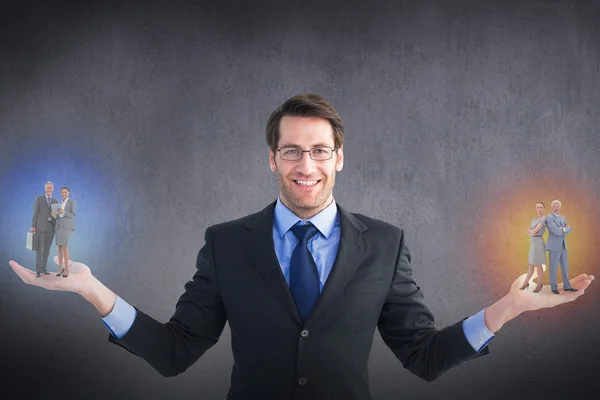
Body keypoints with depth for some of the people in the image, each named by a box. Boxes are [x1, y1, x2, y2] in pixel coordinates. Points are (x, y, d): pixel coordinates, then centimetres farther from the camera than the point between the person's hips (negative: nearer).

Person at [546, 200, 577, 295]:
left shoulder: (562, 218, 16)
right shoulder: (549, 218, -13)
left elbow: (570, 230, 6)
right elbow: (556, 231, -23)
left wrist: (563, 230, -15)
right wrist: (565, 229, -6)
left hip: (563, 245, 8)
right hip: (554, 245, -8)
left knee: (565, 266, 10)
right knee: (554, 267, -2)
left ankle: (567, 286, 18)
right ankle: (554, 287, 7)